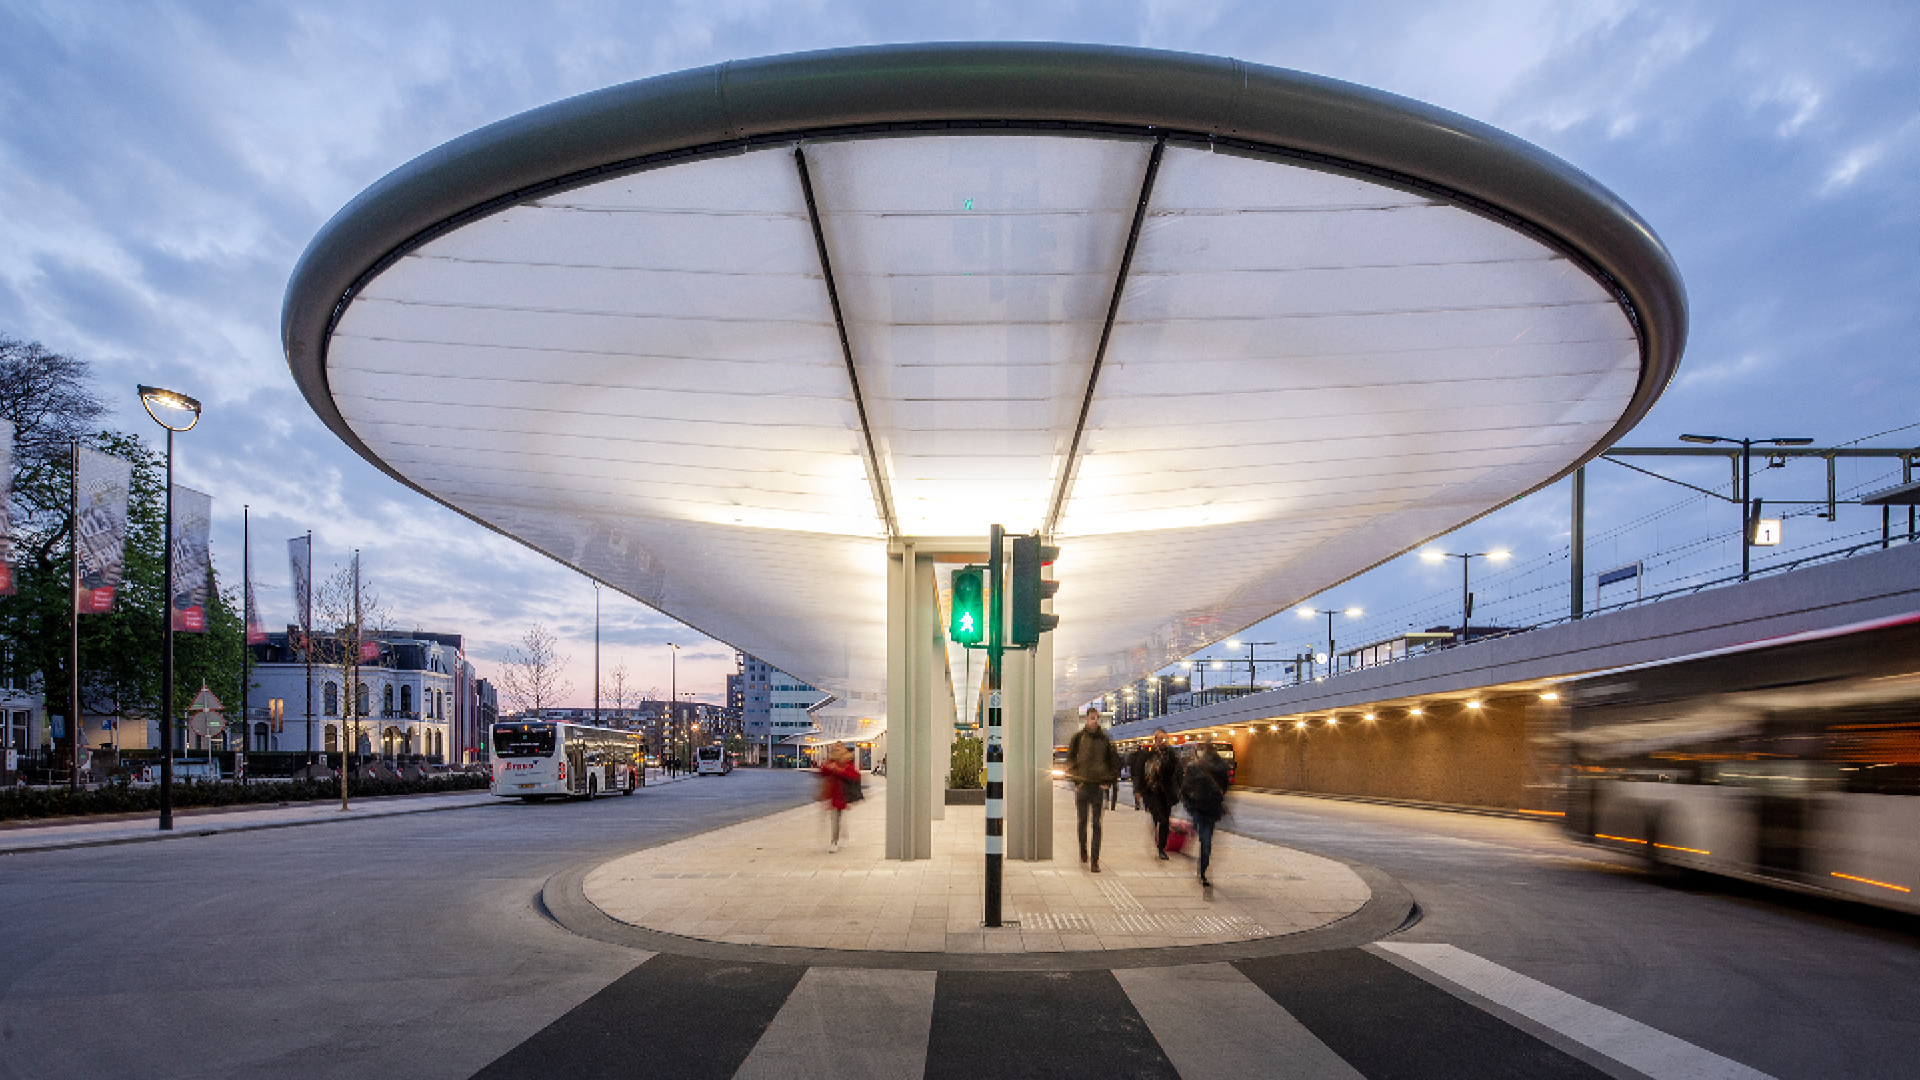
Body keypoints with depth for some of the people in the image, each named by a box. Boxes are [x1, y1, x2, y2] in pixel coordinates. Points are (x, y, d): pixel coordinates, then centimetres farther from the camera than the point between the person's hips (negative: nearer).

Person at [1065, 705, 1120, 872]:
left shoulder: (1104, 739, 4)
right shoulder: (1078, 737, 1)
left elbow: (1114, 761, 12)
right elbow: (1070, 759, 5)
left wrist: (1108, 780, 4)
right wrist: (1076, 779, -3)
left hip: (1099, 785, 0)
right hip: (1082, 785, 0)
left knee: (1097, 824, -1)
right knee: (1082, 821, 9)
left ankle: (1095, 860, 1)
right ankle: (1083, 851, 30)